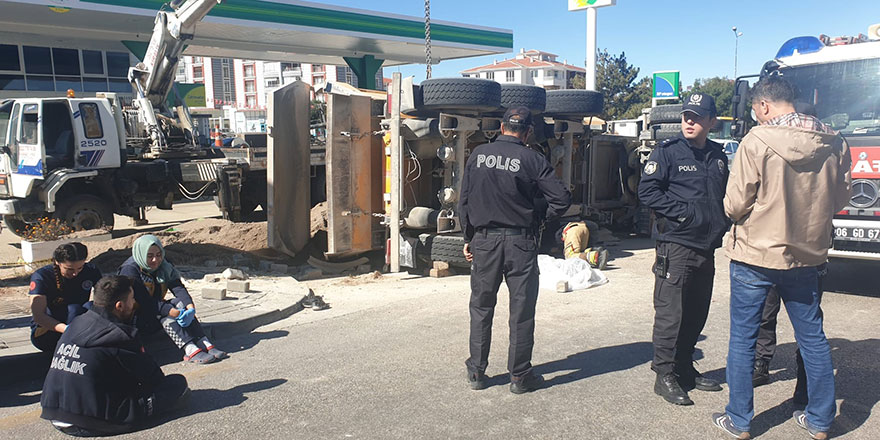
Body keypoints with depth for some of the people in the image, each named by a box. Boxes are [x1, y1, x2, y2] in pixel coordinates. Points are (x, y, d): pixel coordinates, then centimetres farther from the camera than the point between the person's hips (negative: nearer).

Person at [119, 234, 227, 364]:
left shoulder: (164, 266, 2)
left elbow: (178, 287, -11)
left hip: (156, 306, 6)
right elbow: (144, 301, -28)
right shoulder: (129, 270, -18)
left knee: (182, 304, -22)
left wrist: (190, 305, -32)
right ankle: (191, 351, -48)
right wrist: (172, 312, -40)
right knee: (165, 314, -33)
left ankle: (205, 345, -35)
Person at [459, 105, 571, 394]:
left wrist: (469, 237, 12)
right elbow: (562, 199, -9)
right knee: (521, 311, 7)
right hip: (519, 242, -2)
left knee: (481, 307, 14)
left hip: (484, 240, 2)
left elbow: (464, 201, 3)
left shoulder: (478, 154, 1)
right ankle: (520, 376, 15)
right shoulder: (532, 160, -6)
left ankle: (476, 372, 20)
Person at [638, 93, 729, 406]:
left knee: (697, 313, 14)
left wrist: (722, 222, 8)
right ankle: (665, 375, 5)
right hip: (675, 246, -7)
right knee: (670, 313, -5)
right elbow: (647, 191, -11)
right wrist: (682, 212, -18)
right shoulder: (667, 152, -5)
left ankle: (685, 368, 27)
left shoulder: (718, 156, 14)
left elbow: (724, 194, 26)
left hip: (706, 247, 7)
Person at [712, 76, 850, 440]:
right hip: (807, 255, 5)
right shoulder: (833, 143, -1)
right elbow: (840, 198, 10)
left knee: (742, 338, 7)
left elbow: (735, 205, -15)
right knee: (812, 337, 16)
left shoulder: (757, 141, -16)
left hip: (756, 255, -4)